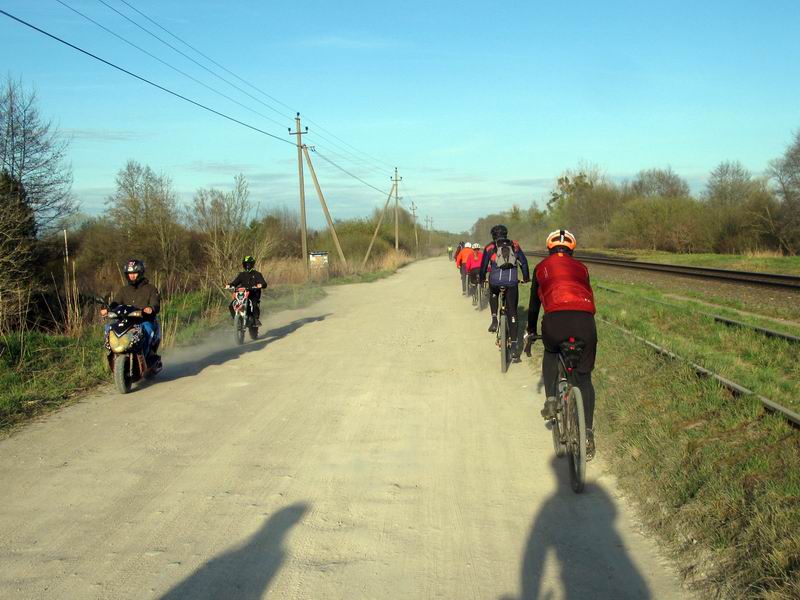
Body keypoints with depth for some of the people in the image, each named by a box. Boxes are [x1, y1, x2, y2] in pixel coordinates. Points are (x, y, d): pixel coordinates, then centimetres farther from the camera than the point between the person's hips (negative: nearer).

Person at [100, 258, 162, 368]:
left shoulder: (150, 288, 8)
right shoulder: (123, 290, 19)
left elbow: (156, 305, -7)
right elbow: (115, 302, 2)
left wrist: (151, 309, -33)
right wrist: (107, 309, -22)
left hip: (146, 321, -3)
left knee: (146, 328, -38)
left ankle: (147, 355, -35)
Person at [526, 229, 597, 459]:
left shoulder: (542, 267, 25)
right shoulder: (581, 268, 29)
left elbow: (534, 302, 32)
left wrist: (531, 330, 47)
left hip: (555, 319, -1)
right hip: (585, 320, 1)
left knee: (550, 353, 34)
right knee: (584, 377, 16)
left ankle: (551, 399, 18)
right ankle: (588, 433, 6)